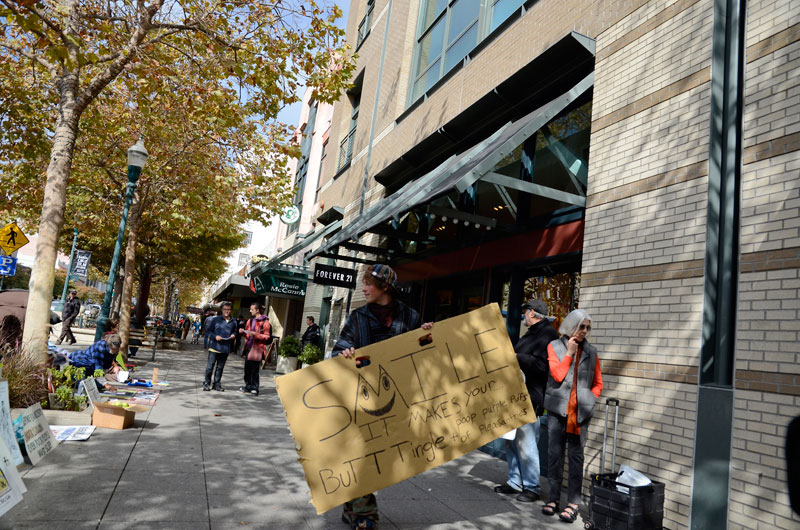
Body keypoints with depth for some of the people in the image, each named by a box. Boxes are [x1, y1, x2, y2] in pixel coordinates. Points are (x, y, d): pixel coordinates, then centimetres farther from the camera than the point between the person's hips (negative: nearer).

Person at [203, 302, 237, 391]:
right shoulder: (216, 319, -3)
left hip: (226, 348, 3)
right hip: (214, 347, -3)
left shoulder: (233, 321, 8)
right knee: (210, 366, -1)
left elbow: (235, 331, 21)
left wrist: (233, 335, -1)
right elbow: (208, 331, 1)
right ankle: (207, 383, 11)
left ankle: (217, 384, 20)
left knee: (220, 367, 11)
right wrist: (215, 336, -14)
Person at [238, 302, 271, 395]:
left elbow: (267, 337, -10)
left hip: (257, 348, -7)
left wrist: (256, 334, -21)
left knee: (255, 370, -2)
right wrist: (243, 331, 5)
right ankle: (247, 386, 25)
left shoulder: (265, 322, -8)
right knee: (247, 368, 11)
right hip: (249, 347, 7)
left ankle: (254, 388, 8)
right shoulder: (250, 320, 14)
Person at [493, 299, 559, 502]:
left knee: (525, 442, -5)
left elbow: (541, 365, -23)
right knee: (511, 440, 14)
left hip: (529, 398, -10)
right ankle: (515, 482, 26)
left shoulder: (547, 334, -13)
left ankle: (531, 488, 8)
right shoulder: (531, 333, 20)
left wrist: (516, 357, -20)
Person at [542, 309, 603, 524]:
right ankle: (554, 498, 16)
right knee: (554, 454, 5)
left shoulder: (591, 352, 9)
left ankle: (573, 503, 7)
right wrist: (569, 352, -8)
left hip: (580, 411, 1)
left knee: (576, 456, 2)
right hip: (557, 408, -1)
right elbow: (558, 375, -9)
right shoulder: (555, 346, 3)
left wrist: (589, 401, -1)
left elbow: (598, 383, 13)